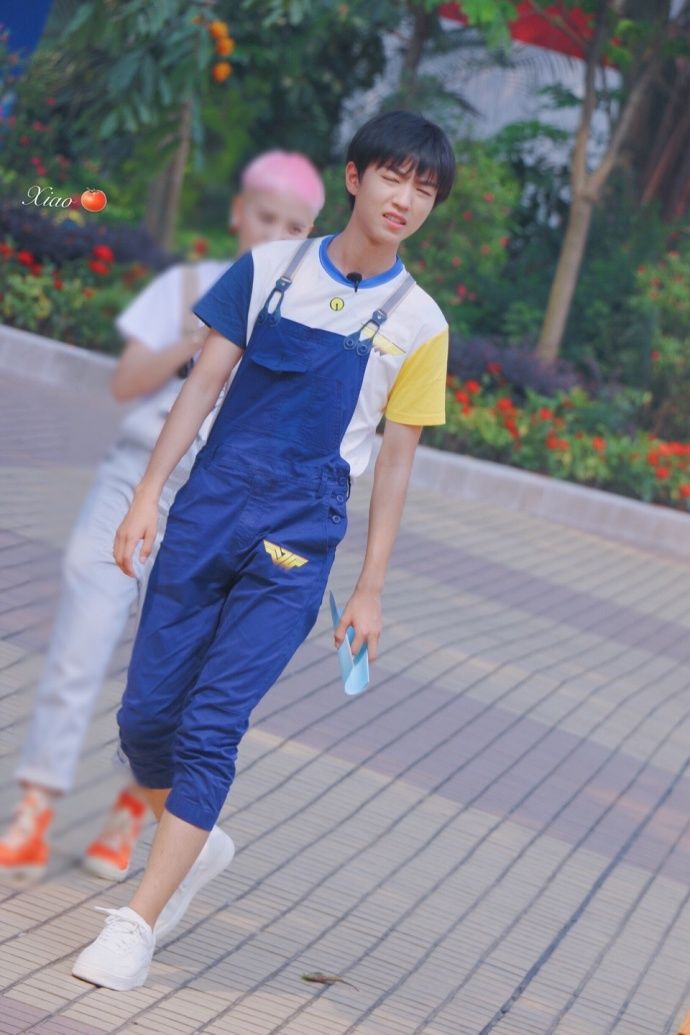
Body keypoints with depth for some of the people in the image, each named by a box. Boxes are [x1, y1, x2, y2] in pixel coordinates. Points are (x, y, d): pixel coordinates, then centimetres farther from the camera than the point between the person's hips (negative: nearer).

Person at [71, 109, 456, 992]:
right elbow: (204, 384, 7)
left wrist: (369, 590, 4)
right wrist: (148, 493, 1)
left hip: (297, 545, -2)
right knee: (145, 712, 3)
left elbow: (395, 461, 5)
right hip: (209, 507, 2)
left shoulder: (417, 323, 1)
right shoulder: (269, 267, 5)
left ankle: (137, 925, -4)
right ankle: (196, 844, 31)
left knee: (211, 726, -10)